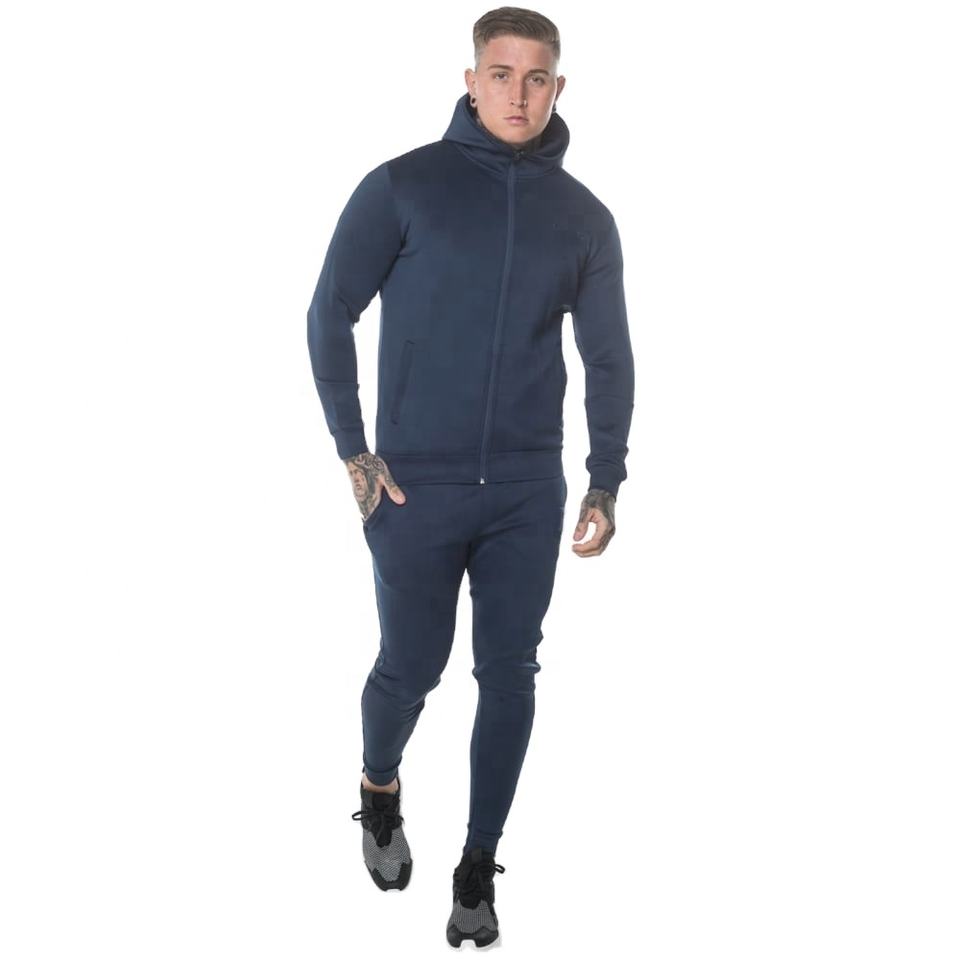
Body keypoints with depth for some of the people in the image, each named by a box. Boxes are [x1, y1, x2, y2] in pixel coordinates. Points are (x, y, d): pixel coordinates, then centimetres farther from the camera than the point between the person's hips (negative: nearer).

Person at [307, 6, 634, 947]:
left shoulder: (584, 218, 4)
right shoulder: (403, 186, -5)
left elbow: (608, 359, 11)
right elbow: (330, 315, -2)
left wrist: (605, 481, 6)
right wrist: (353, 448, -6)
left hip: (529, 495, 3)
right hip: (416, 488, -2)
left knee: (509, 676, 5)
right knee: (410, 666, 7)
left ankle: (479, 863, 22)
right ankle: (379, 788, 39)